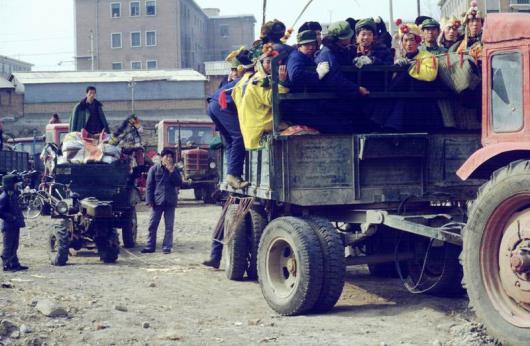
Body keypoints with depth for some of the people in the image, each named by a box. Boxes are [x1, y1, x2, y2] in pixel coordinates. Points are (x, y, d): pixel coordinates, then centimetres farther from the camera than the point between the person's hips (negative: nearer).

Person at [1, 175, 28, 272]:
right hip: (8, 226, -9)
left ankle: (15, 264, 22)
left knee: (14, 246, 15)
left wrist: (20, 218, 10)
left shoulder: (13, 195, 10)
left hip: (15, 225, 9)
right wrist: (10, 217, -20)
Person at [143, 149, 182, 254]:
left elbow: (179, 184, -1)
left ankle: (167, 247, 6)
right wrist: (149, 201, -7)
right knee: (152, 225, 1)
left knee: (169, 226, 2)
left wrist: (172, 172, -12)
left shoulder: (175, 170, 9)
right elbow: (149, 186, 0)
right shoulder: (154, 169, 2)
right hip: (157, 201, -1)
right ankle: (150, 246, 8)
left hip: (170, 202, 2)